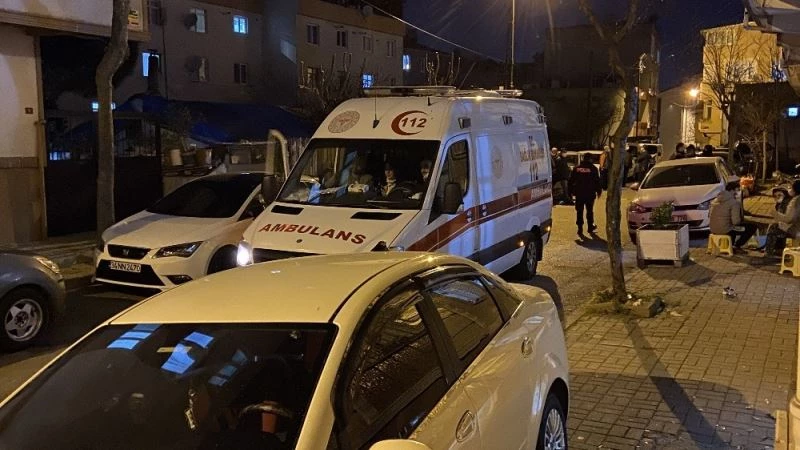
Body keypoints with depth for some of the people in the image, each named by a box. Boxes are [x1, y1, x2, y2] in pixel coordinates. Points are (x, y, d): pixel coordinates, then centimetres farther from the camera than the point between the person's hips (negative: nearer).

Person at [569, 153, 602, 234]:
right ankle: (590, 227, 21)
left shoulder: (576, 168, 2)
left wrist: (571, 191, 10)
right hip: (590, 194, -1)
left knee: (579, 211, 5)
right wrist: (599, 191, 7)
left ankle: (580, 228, 2)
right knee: (589, 210, 12)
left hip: (579, 193, 1)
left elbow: (571, 180, 4)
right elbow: (597, 181, -3)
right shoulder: (593, 168, -5)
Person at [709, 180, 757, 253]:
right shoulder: (734, 202, -14)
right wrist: (741, 221, 4)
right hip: (726, 230, -8)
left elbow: (709, 215, 16)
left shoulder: (716, 200, 9)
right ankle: (736, 246, 6)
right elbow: (736, 221, -18)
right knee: (752, 227, 6)